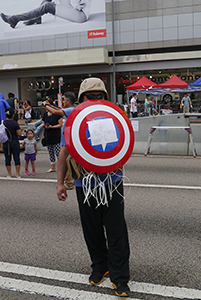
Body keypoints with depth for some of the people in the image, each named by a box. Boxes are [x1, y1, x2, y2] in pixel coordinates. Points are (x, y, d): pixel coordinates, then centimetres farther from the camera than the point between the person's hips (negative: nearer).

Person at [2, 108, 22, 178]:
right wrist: (20, 130, 8)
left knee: (7, 158, 9)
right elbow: (19, 134, -12)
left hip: (5, 143, 3)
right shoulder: (15, 123, -12)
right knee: (16, 158, 6)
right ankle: (18, 174, 10)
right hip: (14, 142, -3)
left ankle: (9, 174, 14)